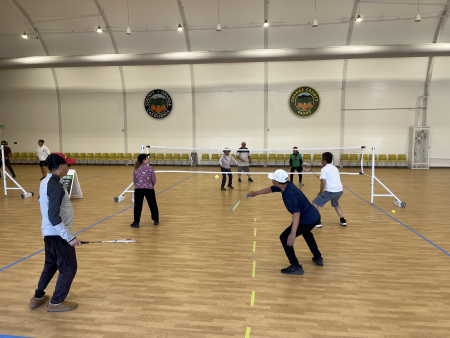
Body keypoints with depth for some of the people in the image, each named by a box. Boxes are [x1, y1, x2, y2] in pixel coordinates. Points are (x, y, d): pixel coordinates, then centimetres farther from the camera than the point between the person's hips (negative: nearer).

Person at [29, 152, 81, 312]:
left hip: (49, 232, 10)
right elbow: (54, 217, -28)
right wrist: (70, 237, -26)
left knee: (51, 265, 25)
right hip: (58, 234, -9)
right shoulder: (56, 187, -24)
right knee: (68, 268, 5)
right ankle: (56, 302, 19)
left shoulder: (45, 182, 6)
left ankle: (38, 297, 37)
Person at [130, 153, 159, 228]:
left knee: (137, 206, 7)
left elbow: (134, 181, 10)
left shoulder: (136, 169, 6)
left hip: (138, 189, 2)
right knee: (153, 205, 13)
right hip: (149, 189, -2)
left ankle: (136, 222, 8)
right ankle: (156, 220, 23)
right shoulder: (150, 168, -4)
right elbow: (154, 180, -2)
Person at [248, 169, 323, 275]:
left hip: (307, 220, -10)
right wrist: (255, 193, 18)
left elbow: (296, 213, -41)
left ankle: (296, 267, 1)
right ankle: (318, 258, 46)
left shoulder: (289, 194, -30)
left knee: (285, 238, -1)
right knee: (306, 232, 38)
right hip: (315, 216, 10)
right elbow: (272, 189, 14)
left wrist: (293, 233, -48)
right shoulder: (287, 185, -2)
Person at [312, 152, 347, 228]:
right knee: (335, 204, 36)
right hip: (340, 190, 8)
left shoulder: (324, 169, -4)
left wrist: (320, 192, 3)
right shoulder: (335, 168, 19)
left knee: (315, 203, 4)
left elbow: (323, 182, -11)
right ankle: (343, 220, 30)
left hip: (331, 191, -8)